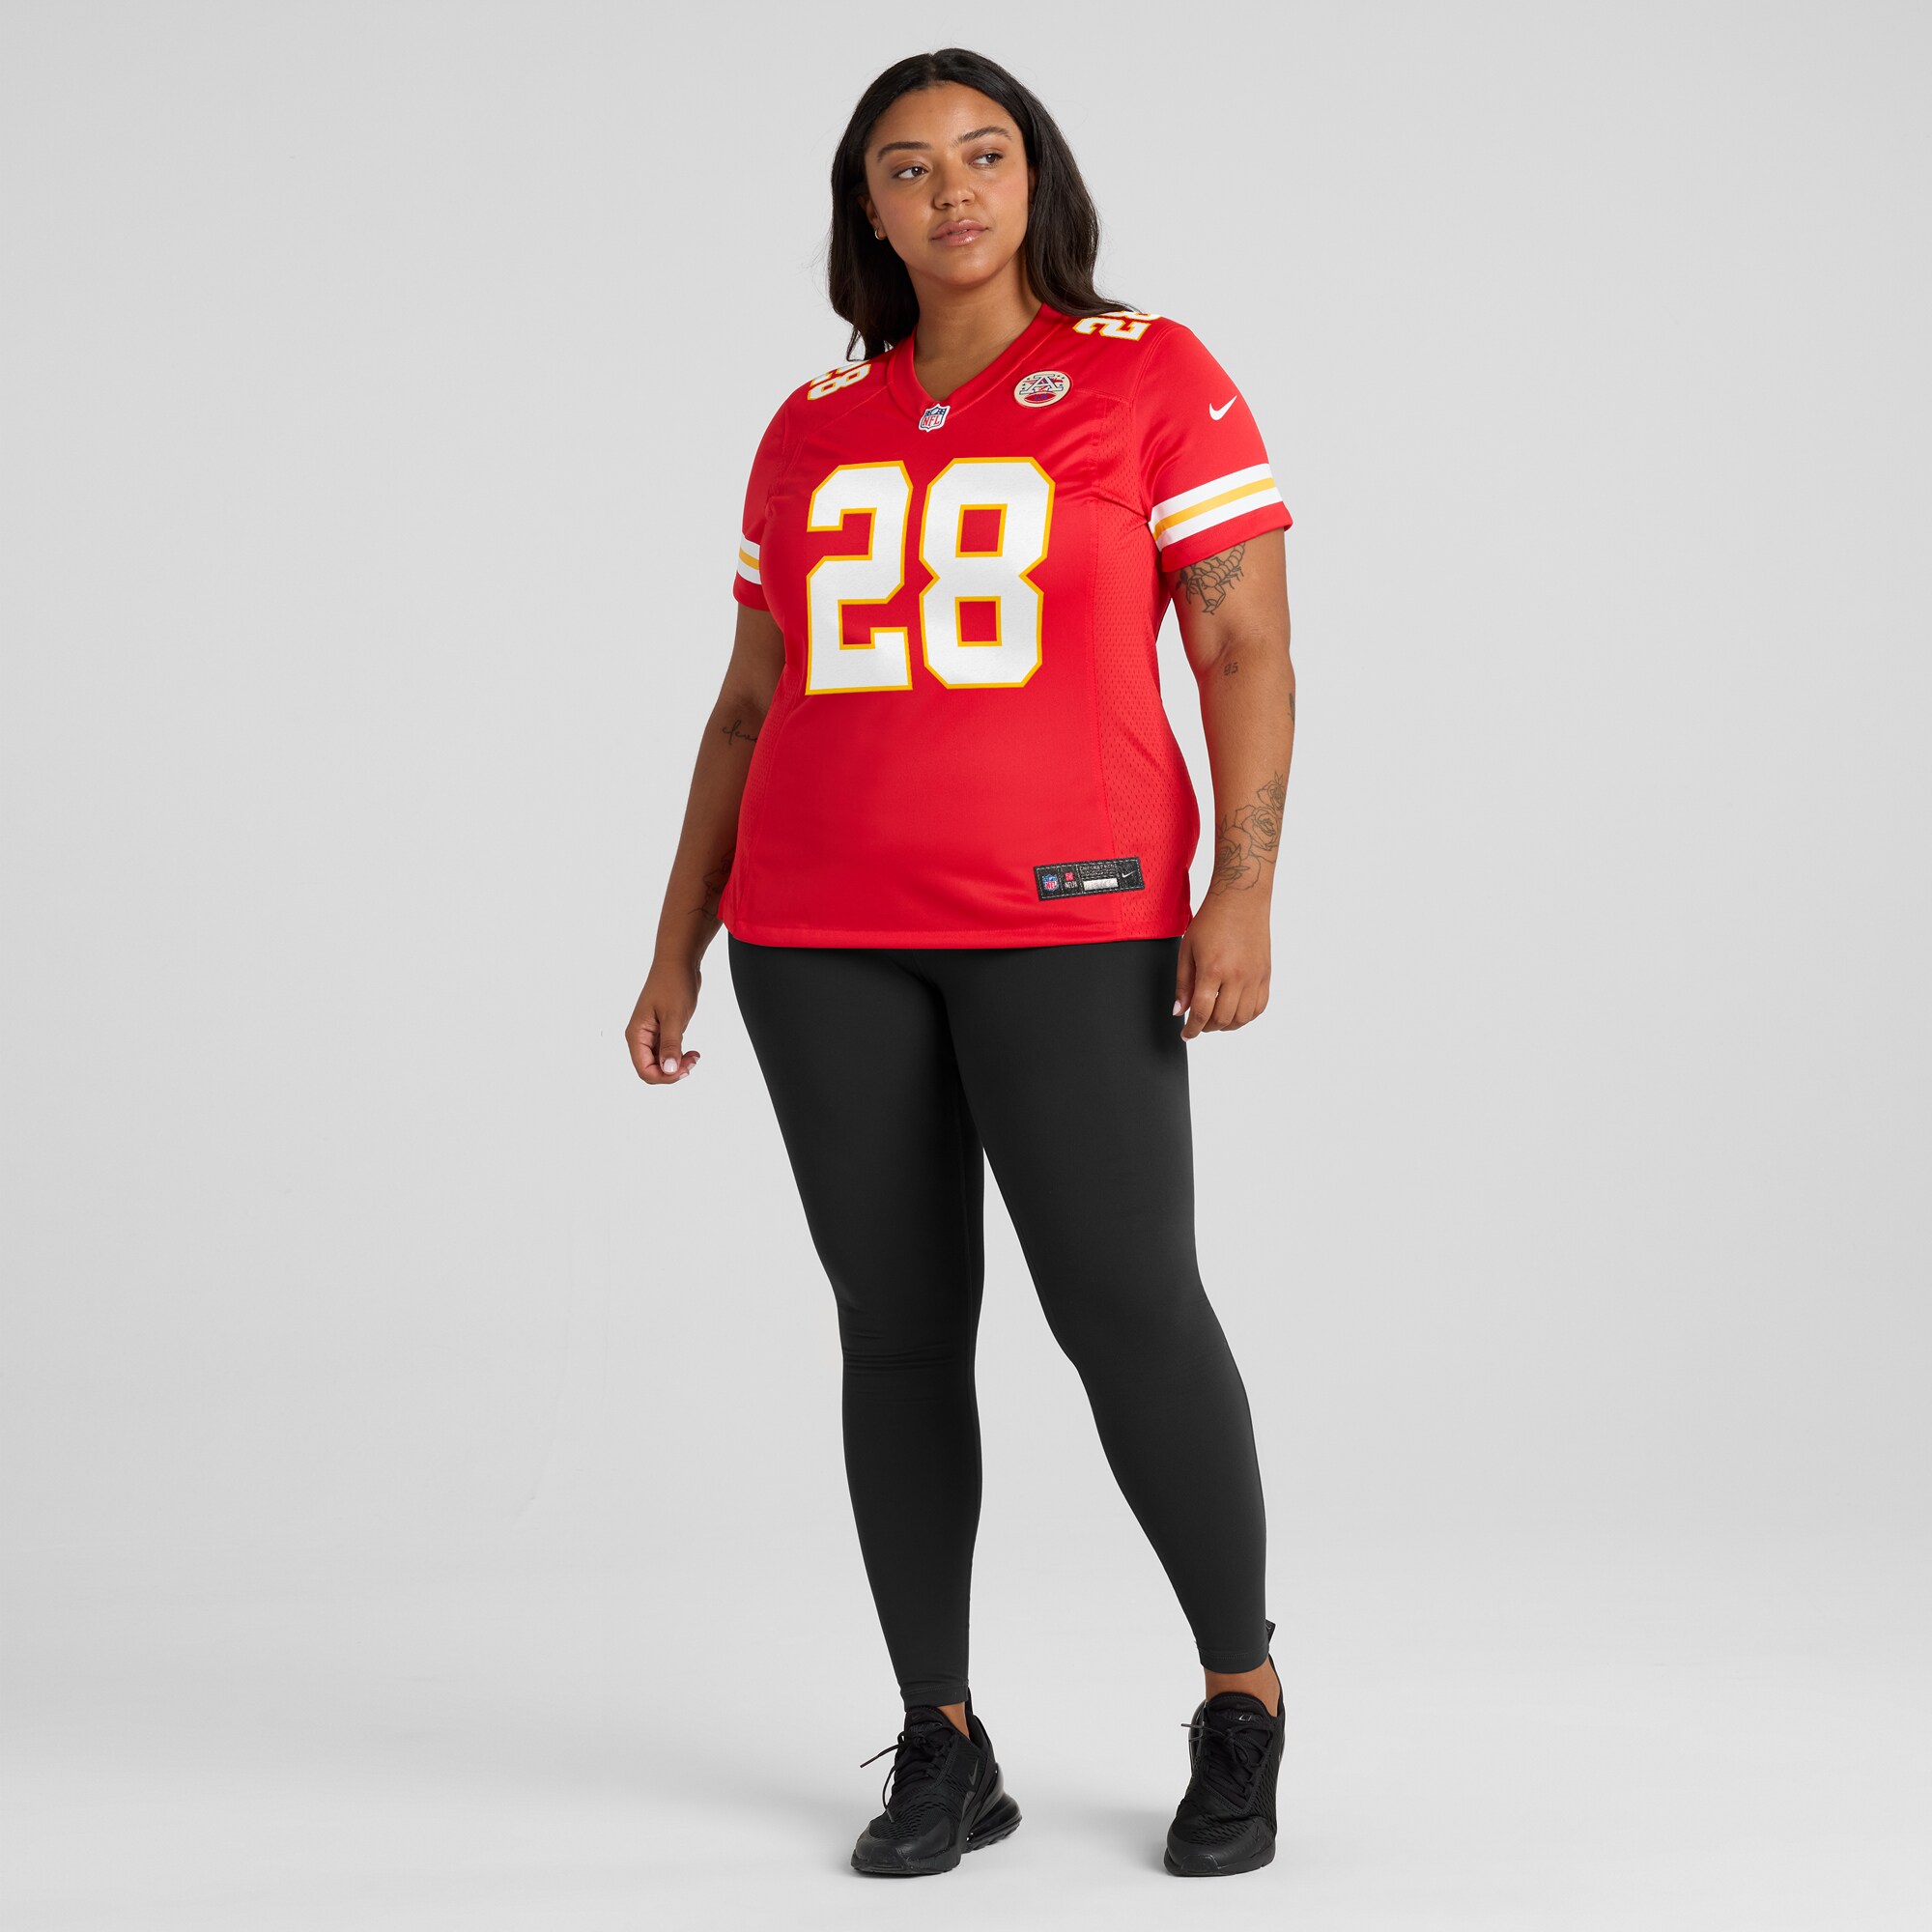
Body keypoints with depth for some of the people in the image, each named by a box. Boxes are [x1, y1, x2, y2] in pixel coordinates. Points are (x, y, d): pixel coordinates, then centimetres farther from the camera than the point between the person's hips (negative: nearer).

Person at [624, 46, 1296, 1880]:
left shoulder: (1153, 374, 1)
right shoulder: (812, 429, 13)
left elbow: (1247, 652, -3)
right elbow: (750, 707, 16)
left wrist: (1243, 894, -15)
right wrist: (678, 947, 11)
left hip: (1070, 917, -4)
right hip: (824, 932, 4)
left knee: (1125, 1303, -10)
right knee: (896, 1328, 4)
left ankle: (1242, 1696, 11)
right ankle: (941, 1750, 13)